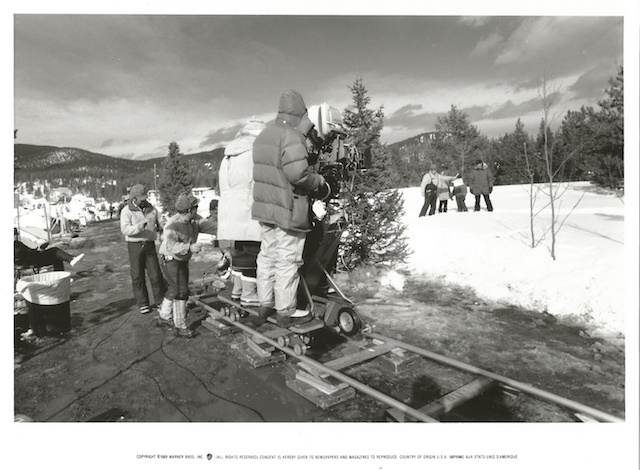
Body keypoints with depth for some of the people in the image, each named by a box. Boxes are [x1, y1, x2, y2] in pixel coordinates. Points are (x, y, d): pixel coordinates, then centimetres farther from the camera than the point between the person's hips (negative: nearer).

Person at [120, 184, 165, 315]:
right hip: (135, 245, -2)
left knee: (156, 275, 2)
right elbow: (125, 229, -19)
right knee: (138, 276, 5)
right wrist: (140, 226, -33)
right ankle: (143, 304, 18)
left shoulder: (151, 208, 5)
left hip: (150, 245, 2)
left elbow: (161, 224, 10)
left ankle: (161, 301, 15)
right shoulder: (126, 211, -6)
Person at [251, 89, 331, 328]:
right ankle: (286, 312, 12)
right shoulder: (292, 136, -17)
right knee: (287, 261, 1)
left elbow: (269, 171, 11)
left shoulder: (263, 135, 13)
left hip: (265, 206, 9)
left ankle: (265, 304, 29)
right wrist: (321, 184, -7)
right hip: (288, 210, -9)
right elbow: (299, 174, -25)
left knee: (267, 256, 16)